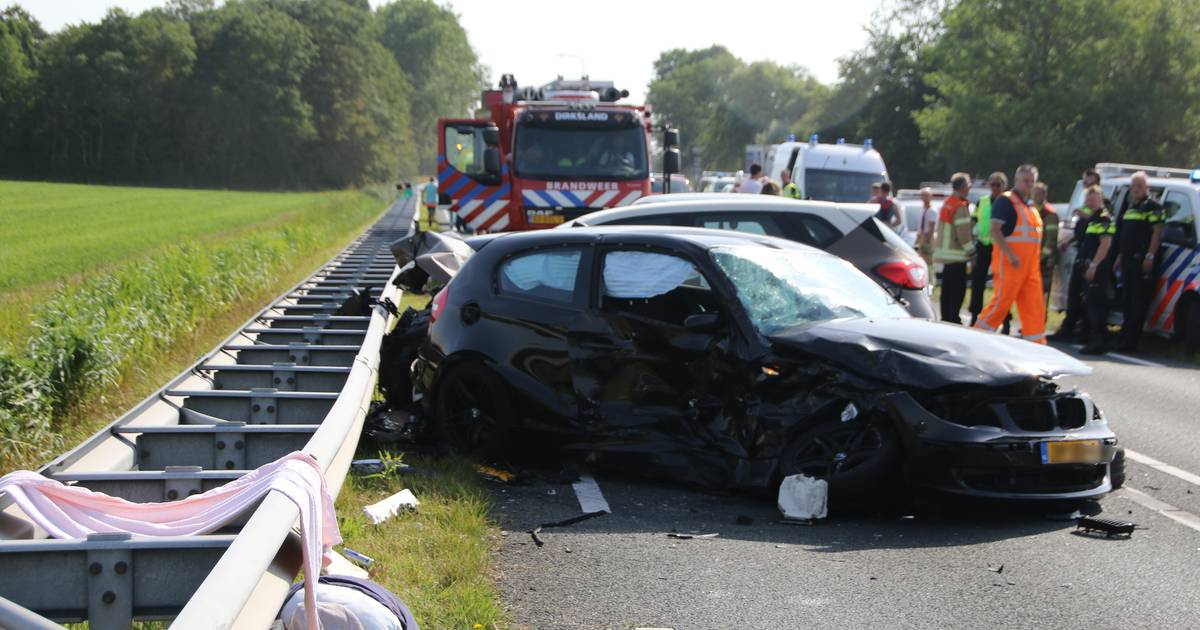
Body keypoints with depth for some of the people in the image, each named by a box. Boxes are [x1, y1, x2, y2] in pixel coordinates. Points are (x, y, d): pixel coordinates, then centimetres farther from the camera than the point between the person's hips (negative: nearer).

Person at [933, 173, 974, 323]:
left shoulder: (947, 203, 14)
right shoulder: (960, 207, -16)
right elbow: (963, 233, -20)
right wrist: (970, 250, -8)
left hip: (945, 253, 10)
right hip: (956, 255, -10)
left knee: (947, 288, 15)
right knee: (958, 289, -7)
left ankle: (946, 318, 20)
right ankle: (952, 319, -8)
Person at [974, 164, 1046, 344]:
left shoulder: (1030, 206, 20)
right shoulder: (1005, 201, -7)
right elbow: (995, 230, -17)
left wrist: (1037, 259, 20)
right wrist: (1010, 254, -24)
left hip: (1030, 265, 8)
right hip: (1011, 262, -8)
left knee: (1034, 305, 4)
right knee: (1002, 301, -7)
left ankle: (1036, 343, 6)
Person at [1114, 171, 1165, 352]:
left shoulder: (1153, 207, -6)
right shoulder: (1130, 207, 21)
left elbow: (1157, 232, -13)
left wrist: (1150, 256, -20)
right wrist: (1120, 256, 22)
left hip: (1142, 261, -9)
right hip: (1128, 260, 9)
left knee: (1138, 303, -8)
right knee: (1127, 301, 12)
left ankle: (1130, 342, -10)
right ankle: (1125, 338, 18)